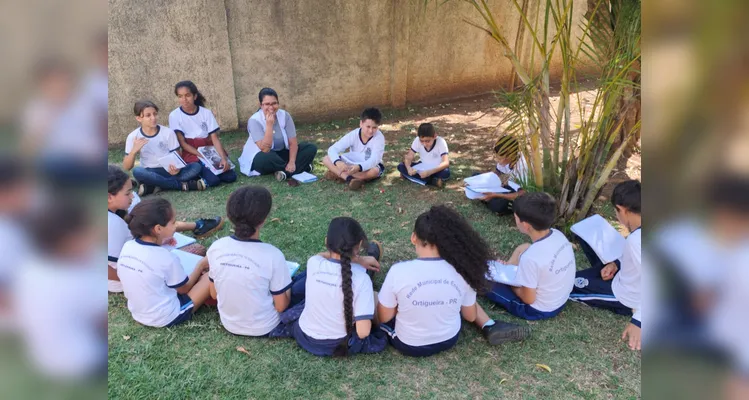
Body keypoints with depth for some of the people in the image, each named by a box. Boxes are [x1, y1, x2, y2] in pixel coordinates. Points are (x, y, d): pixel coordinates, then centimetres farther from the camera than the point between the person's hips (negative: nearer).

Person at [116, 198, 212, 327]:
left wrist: (161, 243, 7)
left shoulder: (127, 247, -10)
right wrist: (201, 265, 5)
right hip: (166, 318, -7)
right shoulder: (166, 258, -27)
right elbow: (184, 289, -10)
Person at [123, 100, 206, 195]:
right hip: (150, 173, -1)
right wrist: (134, 150, -22)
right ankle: (183, 185, -28)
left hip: (169, 171, 1)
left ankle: (153, 187, -26)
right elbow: (126, 168, -3)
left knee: (196, 166, -25)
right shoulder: (133, 137, -4)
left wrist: (176, 168, -26)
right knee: (137, 171, -36)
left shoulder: (168, 132, -5)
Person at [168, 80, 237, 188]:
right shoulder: (174, 115, -6)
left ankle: (210, 168, 8)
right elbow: (182, 143, -7)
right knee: (213, 180, -27)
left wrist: (223, 158, -21)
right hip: (191, 154, -3)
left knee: (230, 177, -18)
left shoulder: (206, 112, 0)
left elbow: (215, 138, -5)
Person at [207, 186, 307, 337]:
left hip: (229, 324, 5)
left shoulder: (215, 248, -16)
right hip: (264, 328, -5)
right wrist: (287, 287, 2)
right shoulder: (272, 255, -29)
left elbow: (214, 294, -1)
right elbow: (281, 306, -19)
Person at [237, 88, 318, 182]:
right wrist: (269, 125, -33)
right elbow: (265, 149, -29)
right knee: (268, 157, -41)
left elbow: (293, 142, -9)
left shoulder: (285, 115, -9)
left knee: (311, 148, -12)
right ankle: (302, 167, -18)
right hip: (263, 157, -4)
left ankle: (285, 171, -25)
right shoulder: (254, 120, -20)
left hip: (282, 153, 4)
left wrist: (292, 162, -26)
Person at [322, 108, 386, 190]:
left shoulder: (379, 137, -24)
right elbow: (332, 149, -24)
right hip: (353, 164, 3)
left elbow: (374, 160, -35)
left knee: (375, 171, -40)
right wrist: (338, 162, -47)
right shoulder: (353, 135, -18)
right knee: (326, 159, -16)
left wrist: (359, 167, -55)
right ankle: (349, 178, -35)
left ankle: (338, 174, -29)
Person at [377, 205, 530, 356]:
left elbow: (384, 317, -13)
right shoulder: (460, 270, -17)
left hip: (409, 345, -4)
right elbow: (471, 316, -2)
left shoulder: (398, 271, -27)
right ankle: (490, 328, 16)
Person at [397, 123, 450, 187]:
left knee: (446, 173, -37)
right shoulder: (417, 141, -17)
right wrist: (408, 168, -38)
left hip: (437, 169, -4)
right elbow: (408, 157, -15)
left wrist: (429, 172, -48)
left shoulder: (441, 142, -26)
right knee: (401, 166, -19)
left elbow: (446, 163, -35)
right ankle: (433, 181, -23)